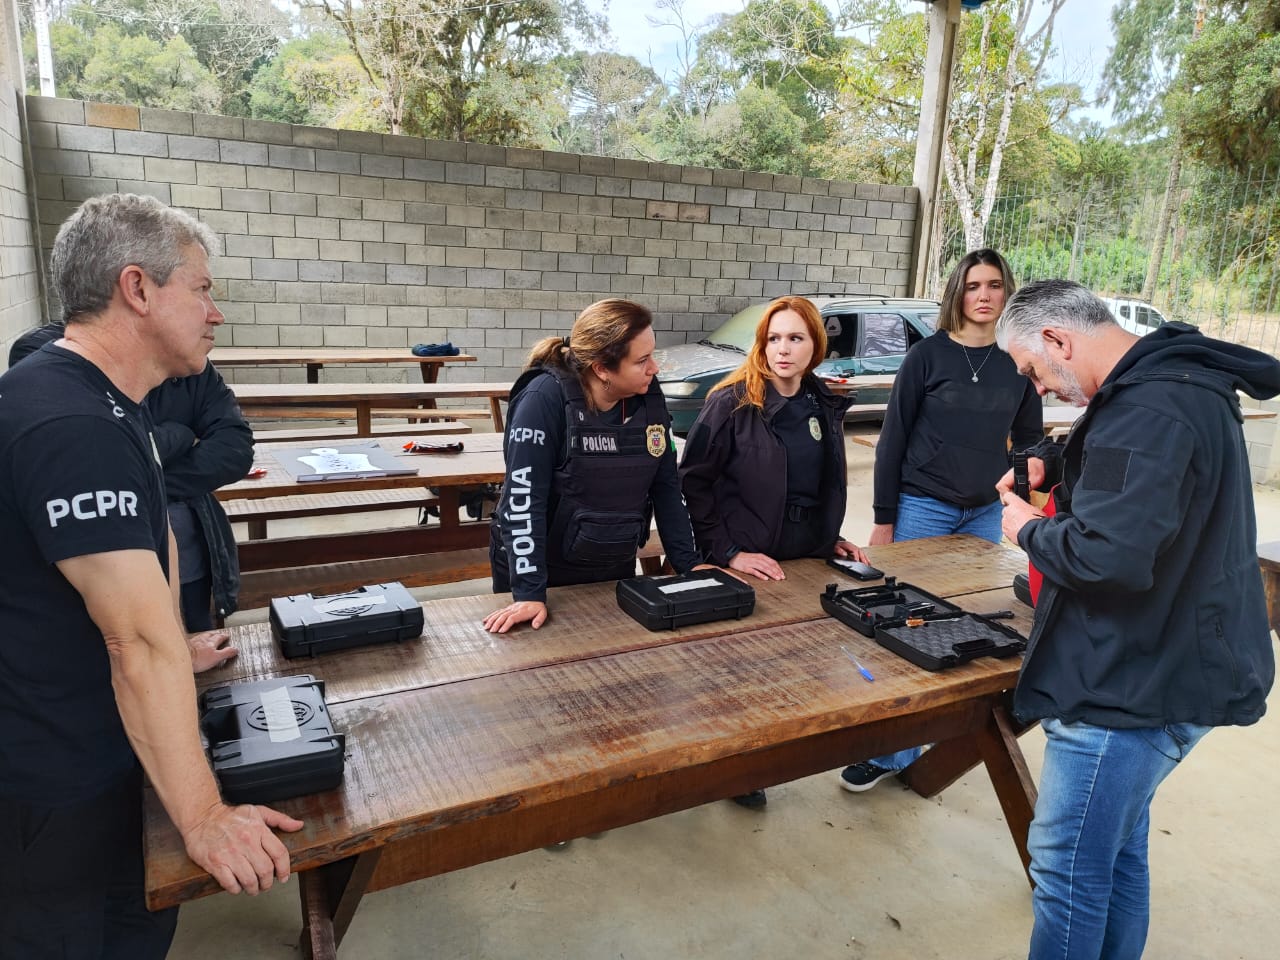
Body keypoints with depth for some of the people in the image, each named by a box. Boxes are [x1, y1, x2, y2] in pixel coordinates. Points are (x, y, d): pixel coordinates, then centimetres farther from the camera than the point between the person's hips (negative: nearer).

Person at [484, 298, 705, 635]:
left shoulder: (648, 396, -6)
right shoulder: (546, 398, -22)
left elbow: (665, 486, 2)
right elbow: (523, 497, -25)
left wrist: (689, 563, -1)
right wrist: (529, 592, -29)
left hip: (616, 570, 5)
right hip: (544, 571, -5)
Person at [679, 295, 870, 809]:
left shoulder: (827, 406, 5)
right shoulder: (732, 401, -14)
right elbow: (693, 480, -14)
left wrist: (831, 538, 10)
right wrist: (727, 552, -17)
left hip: (805, 564, 6)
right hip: (742, 568, -5)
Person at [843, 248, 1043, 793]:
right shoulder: (927, 355, -6)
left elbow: (1030, 440, 14)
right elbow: (893, 439, -5)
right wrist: (884, 519, -6)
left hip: (986, 514, 4)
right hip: (922, 508, -4)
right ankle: (890, 750, 9)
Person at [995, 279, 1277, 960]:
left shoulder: (1148, 411, -24)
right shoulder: (1177, 381, 10)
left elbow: (1110, 555, -33)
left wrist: (1029, 530, -14)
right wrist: (1050, 463, 9)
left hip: (1135, 688, -10)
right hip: (1163, 670, 11)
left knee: (1068, 866, 3)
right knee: (1118, 848, 23)